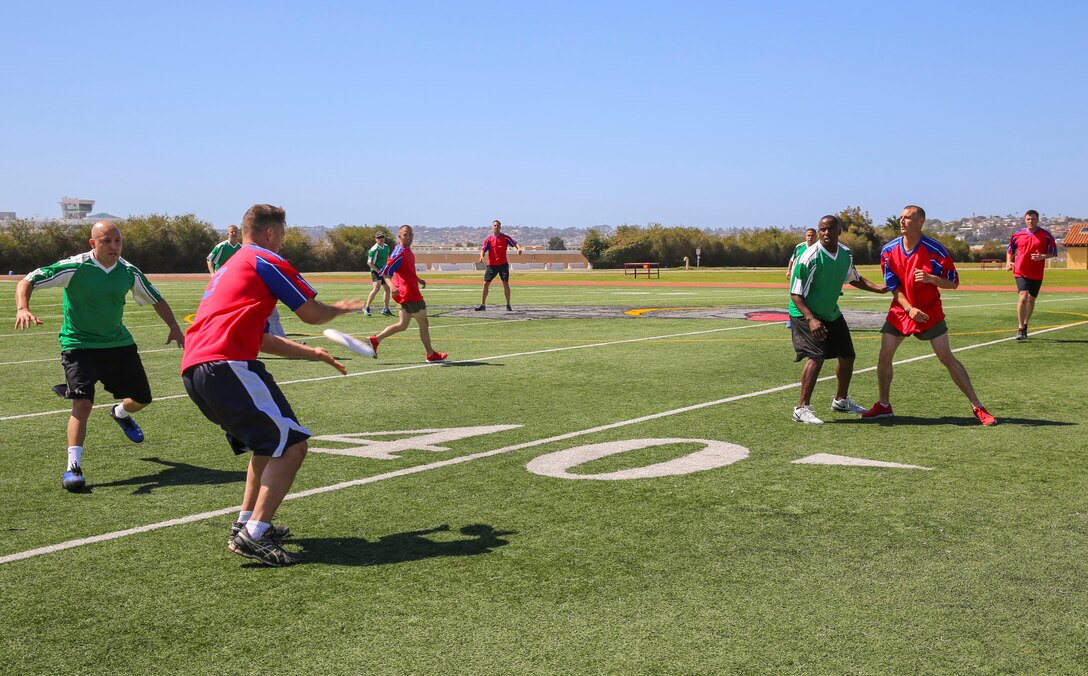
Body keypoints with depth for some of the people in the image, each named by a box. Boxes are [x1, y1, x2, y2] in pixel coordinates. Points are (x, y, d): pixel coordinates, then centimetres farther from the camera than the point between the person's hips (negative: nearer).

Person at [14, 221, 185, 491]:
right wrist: (22, 309, -34)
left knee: (142, 398, 13)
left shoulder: (129, 272, -5)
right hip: (79, 345, -5)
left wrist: (174, 326, -1)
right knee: (83, 403, -23)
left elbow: (156, 299, 11)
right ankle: (73, 467, -14)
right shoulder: (75, 267, -18)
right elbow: (27, 281, -16)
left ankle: (121, 413, 52)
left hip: (118, 343, 5)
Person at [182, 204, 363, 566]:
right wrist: (341, 308, 25)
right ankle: (253, 535, -15)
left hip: (194, 371, 10)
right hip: (226, 365, -10)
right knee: (292, 444, -9)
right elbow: (312, 313, 4)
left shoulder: (230, 268, 31)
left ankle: (247, 522, 26)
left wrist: (312, 353, 33)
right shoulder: (266, 261, 2)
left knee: (269, 441, 25)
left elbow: (261, 338, 32)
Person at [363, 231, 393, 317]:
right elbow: (369, 263, -17)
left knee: (387, 289, 11)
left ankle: (386, 310, 22)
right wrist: (378, 271, -20)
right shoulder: (374, 250, -17)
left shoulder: (386, 247, 8)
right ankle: (366, 308, -21)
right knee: (377, 287, -24)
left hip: (383, 271, 9)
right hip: (375, 271, -8)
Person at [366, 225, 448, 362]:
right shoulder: (400, 253, -17)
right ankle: (431, 355, 15)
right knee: (424, 323, 3)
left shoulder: (408, 252, 13)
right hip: (411, 294, -10)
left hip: (405, 295, 10)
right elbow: (385, 272, -23)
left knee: (402, 325, 12)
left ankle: (375, 340, 8)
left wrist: (418, 279, 20)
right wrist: (392, 286, -37)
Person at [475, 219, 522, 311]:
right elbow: (483, 249, -4)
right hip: (491, 265, 1)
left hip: (503, 264, -1)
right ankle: (482, 305, 7)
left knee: (506, 283, -5)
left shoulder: (505, 237, 1)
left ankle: (508, 305, 5)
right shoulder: (489, 239, 2)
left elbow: (515, 243, -2)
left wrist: (519, 248, -24)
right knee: (486, 284, -2)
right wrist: (481, 256, -25)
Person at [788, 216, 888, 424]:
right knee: (816, 357, -23)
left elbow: (854, 278, 18)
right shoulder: (810, 257, -24)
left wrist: (878, 288, 3)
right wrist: (811, 319, -34)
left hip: (832, 313, 8)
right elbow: (795, 294, -23)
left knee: (847, 356, 14)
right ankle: (802, 408, -16)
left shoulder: (845, 254, -2)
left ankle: (841, 400, 35)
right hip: (806, 315, -8)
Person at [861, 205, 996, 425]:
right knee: (884, 357, -2)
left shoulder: (934, 249, -15)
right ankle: (884, 405, 16)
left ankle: (977, 407, 1)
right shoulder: (889, 251, -5)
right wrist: (910, 309, -16)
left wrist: (931, 278, -28)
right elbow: (893, 286, -1)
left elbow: (953, 282, -8)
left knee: (947, 358, -7)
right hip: (900, 311, 3)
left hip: (930, 312, -3)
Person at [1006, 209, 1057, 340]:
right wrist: (1009, 262, -1)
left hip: (1037, 274, 2)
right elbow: (1010, 250, 16)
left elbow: (1054, 252, 3)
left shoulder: (1046, 235, 0)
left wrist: (1042, 256, -15)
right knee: (1023, 297, -17)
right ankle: (1020, 329, -17)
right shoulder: (1017, 235, 4)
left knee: (1031, 300, 13)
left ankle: (1025, 325, 33)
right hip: (1021, 272, -2)